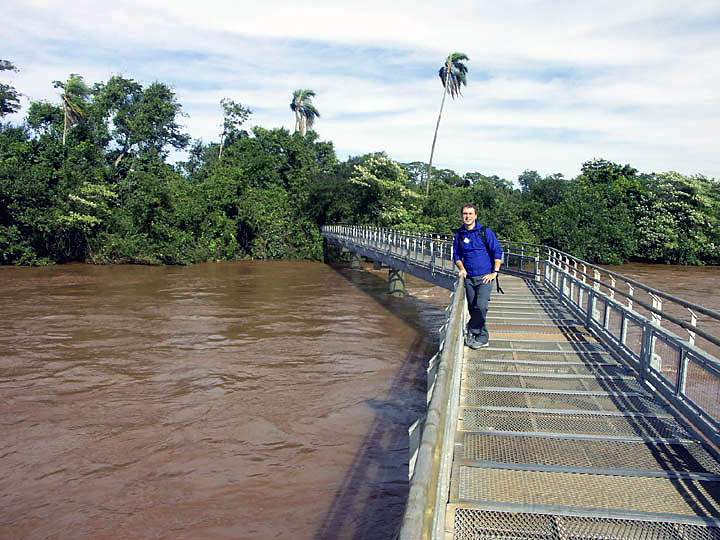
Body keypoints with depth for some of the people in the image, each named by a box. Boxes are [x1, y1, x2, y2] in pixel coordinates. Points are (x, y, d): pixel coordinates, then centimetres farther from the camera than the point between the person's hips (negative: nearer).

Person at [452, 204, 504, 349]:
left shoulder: (485, 232, -5)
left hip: (485, 277, -4)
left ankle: (472, 330, 4)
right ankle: (483, 338, 19)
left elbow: (498, 251, -4)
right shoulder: (459, 234, 6)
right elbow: (456, 255, 15)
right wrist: (462, 269, -2)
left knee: (480, 307, -17)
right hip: (469, 278, 4)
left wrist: (495, 272, -8)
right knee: (472, 308, 6)